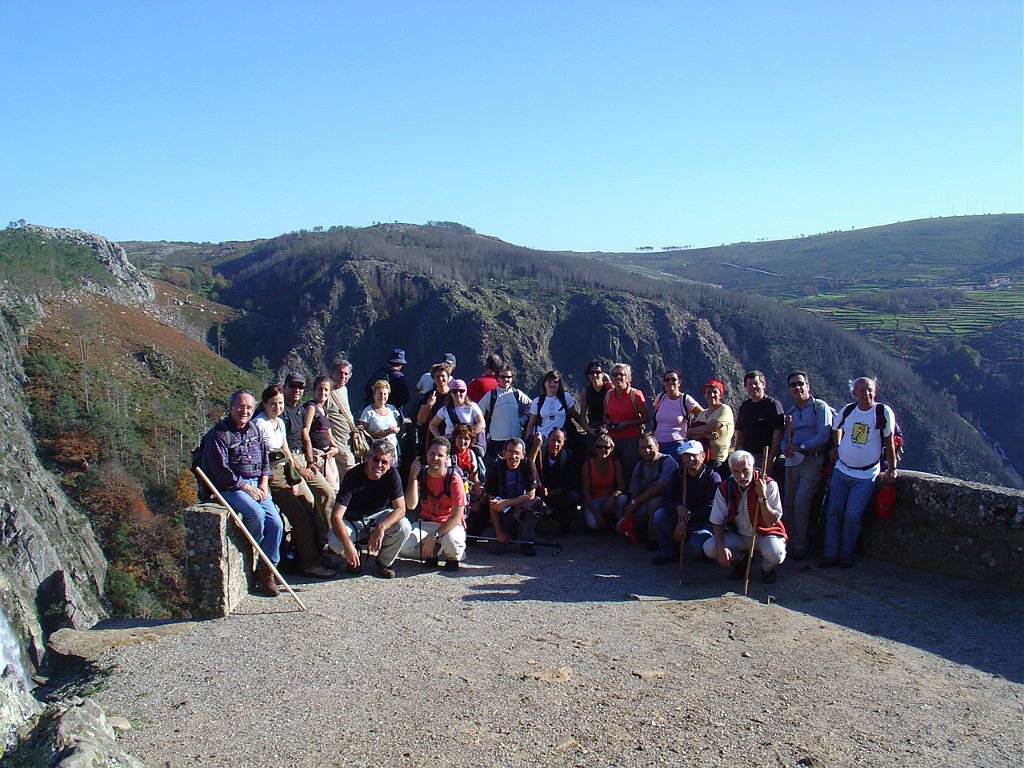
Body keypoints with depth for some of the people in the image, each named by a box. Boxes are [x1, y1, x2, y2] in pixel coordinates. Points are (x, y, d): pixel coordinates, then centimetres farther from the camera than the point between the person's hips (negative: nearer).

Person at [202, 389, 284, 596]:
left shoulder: (255, 430, 15)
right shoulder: (219, 434, -7)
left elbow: (265, 460, 18)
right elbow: (221, 471, -13)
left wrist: (263, 485, 3)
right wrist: (246, 487, -13)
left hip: (257, 485, 6)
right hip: (230, 487, -6)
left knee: (276, 523, -14)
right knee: (256, 514, -31)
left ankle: (266, 570, -2)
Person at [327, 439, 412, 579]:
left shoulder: (392, 474, -18)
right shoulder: (353, 476, -25)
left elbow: (400, 509, -21)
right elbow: (336, 516, -29)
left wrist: (381, 528, -41)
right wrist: (347, 544, -44)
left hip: (380, 517, 2)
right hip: (353, 520, -2)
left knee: (404, 527, -28)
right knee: (335, 542, -32)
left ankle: (385, 561, 2)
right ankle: (354, 558, 7)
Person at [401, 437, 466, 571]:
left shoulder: (454, 478, -16)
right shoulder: (420, 474, -5)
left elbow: (456, 516, -17)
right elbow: (411, 505, -16)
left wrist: (433, 536, -25)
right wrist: (413, 476, -23)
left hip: (451, 525, -3)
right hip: (426, 523, 3)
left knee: (451, 543, -37)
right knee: (404, 546, -23)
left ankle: (452, 557, 2)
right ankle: (433, 552, 8)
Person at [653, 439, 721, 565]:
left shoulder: (713, 477, -13)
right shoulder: (678, 474, 3)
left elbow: (710, 508, -21)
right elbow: (666, 499, -3)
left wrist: (686, 523, -25)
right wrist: (678, 507, -27)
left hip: (705, 521, -5)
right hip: (682, 517, 5)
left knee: (697, 546, -34)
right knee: (659, 515, -18)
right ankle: (669, 552, -3)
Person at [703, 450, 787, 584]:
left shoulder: (769, 485, -20)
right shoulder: (725, 488, -11)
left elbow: (771, 522, -24)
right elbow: (717, 522, -5)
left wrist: (762, 497, -36)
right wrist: (721, 547, -20)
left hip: (765, 534, -3)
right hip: (738, 536, 3)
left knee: (775, 553, -36)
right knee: (709, 547, -21)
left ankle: (767, 568, 5)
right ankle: (741, 561, 12)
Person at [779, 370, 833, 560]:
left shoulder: (820, 407, -2)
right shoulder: (790, 412, 19)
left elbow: (824, 435, -12)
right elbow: (784, 438, 18)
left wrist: (800, 447, -17)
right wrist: (785, 448, -6)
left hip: (812, 461, -6)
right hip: (792, 461, 6)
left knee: (801, 501, -12)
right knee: (788, 502, 2)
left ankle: (800, 546, -4)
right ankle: (789, 542, 11)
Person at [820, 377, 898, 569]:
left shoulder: (883, 412, -9)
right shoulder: (847, 410, 2)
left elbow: (889, 442, -4)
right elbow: (836, 429, 22)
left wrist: (892, 469, -3)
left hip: (866, 475, -3)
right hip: (841, 471, 4)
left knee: (853, 515, -6)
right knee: (834, 512, 3)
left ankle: (846, 554, 11)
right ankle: (830, 553, 11)